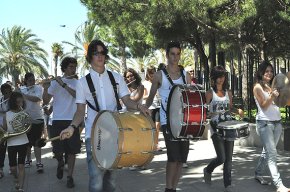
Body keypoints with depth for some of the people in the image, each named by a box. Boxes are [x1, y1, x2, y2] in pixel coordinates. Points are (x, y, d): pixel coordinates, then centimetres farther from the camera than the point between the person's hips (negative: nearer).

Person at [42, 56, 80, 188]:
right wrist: (45, 88, -16)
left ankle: (70, 176, 10)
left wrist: (63, 84, -22)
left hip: (72, 120, 0)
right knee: (57, 150, 0)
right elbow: (46, 102, 1)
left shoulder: (77, 83, 5)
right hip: (58, 120, 0)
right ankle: (60, 163, 32)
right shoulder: (54, 82, 5)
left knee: (71, 150, 0)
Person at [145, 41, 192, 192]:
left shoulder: (185, 75, 11)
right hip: (168, 121, -4)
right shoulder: (159, 75, 1)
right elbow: (151, 97, 5)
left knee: (182, 157, 6)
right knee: (173, 156, -13)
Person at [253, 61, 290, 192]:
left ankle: (258, 174, 29)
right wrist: (272, 97, -25)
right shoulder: (258, 87, -3)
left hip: (277, 122, 7)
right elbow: (264, 106, -9)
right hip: (265, 123, -7)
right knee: (272, 154, -11)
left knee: (267, 151, 13)